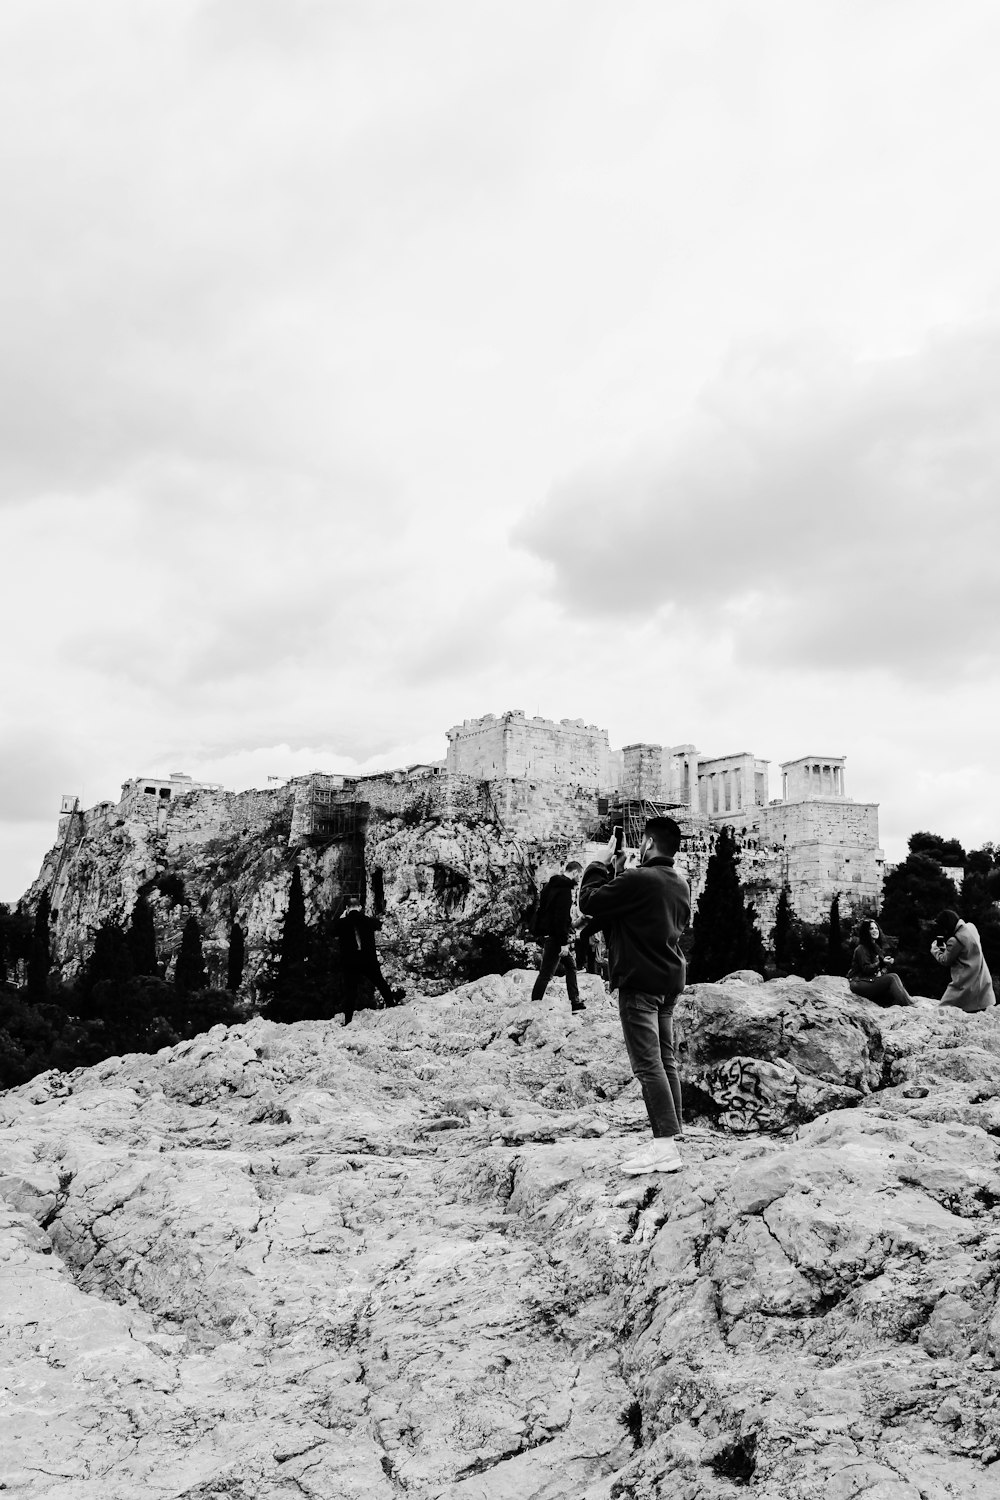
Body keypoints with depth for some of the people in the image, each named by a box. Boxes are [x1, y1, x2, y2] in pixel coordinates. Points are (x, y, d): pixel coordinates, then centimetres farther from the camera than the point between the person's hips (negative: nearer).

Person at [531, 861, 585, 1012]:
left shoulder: (552, 884, 15)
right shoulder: (564, 888, -16)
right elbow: (562, 917, -22)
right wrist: (564, 942, -22)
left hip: (546, 933, 10)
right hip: (554, 936, -10)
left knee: (570, 966, 16)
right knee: (546, 973, -7)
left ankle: (575, 1002, 18)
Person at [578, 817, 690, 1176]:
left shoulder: (637, 879, -19)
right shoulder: (681, 885, 11)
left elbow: (588, 901, -14)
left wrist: (602, 864, 0)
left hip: (640, 983, -9)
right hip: (670, 982, 9)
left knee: (648, 1065, -8)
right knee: (666, 1060, 13)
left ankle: (665, 1146, -11)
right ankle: (672, 1139, 17)